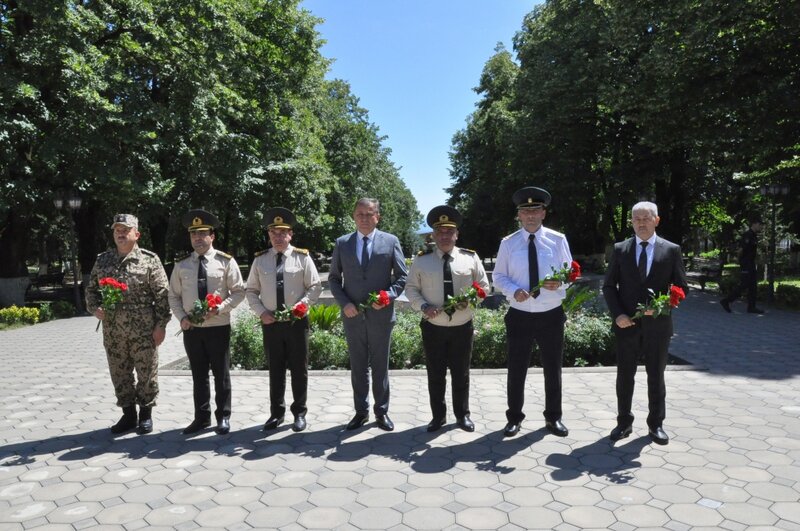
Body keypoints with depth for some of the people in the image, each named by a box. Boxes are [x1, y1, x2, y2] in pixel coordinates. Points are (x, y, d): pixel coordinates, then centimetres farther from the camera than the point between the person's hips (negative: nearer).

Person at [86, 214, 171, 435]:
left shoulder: (149, 259, -3)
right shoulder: (102, 260, 9)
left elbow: (162, 294, -5)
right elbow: (91, 289, 17)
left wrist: (161, 324, -9)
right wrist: (95, 308, -3)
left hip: (143, 330, -4)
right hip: (112, 331, 4)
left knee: (147, 373, 5)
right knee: (119, 374, 11)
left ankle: (146, 414, 21)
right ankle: (128, 414, 25)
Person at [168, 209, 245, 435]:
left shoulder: (226, 261, -5)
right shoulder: (181, 265, 4)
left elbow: (239, 291, -4)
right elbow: (174, 296, 10)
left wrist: (219, 308, -17)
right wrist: (182, 317, -6)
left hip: (218, 327, -3)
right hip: (191, 329, 3)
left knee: (221, 374, 6)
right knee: (198, 374, 12)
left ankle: (223, 416, 19)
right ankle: (202, 417, 23)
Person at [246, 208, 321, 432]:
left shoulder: (302, 257, -3)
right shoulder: (260, 260, 3)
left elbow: (315, 286, 0)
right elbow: (251, 291, 8)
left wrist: (302, 304, -15)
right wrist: (261, 312, -5)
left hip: (297, 321, -2)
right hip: (270, 322, 2)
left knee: (299, 369, 6)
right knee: (275, 369, 10)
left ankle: (299, 413, 18)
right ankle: (276, 413, 21)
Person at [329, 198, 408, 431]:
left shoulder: (391, 241, 0)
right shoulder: (342, 243, 4)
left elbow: (402, 276, 2)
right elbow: (334, 278, 7)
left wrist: (388, 295, -14)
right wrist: (343, 303, -7)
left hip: (381, 314, -1)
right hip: (352, 315, 1)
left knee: (380, 366, 10)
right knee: (358, 366, 11)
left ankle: (382, 411, 23)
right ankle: (361, 411, 23)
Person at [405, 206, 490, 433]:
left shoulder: (471, 258, -1)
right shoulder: (421, 260, -2)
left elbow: (484, 286, 6)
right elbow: (411, 288, 3)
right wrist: (423, 306, -15)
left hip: (463, 328, 1)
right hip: (433, 328, 0)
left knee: (461, 374, 12)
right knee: (435, 374, 9)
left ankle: (462, 415, 28)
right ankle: (438, 416, 25)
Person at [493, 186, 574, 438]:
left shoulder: (558, 240, 0)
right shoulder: (508, 243, 0)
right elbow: (499, 277, 4)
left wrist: (560, 282, -19)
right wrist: (513, 291, -17)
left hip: (551, 315, 1)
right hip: (520, 316, 0)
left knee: (553, 368, 12)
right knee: (516, 369, 7)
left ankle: (553, 417, 30)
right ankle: (514, 418, 24)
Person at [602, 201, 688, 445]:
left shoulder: (671, 250, 1)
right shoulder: (620, 249, 3)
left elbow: (681, 287, 3)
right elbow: (608, 286, 4)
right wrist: (617, 314, -9)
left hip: (657, 324, 0)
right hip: (627, 324, 1)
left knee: (656, 376, 10)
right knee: (624, 375, 8)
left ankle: (656, 424, 23)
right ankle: (624, 422, 21)